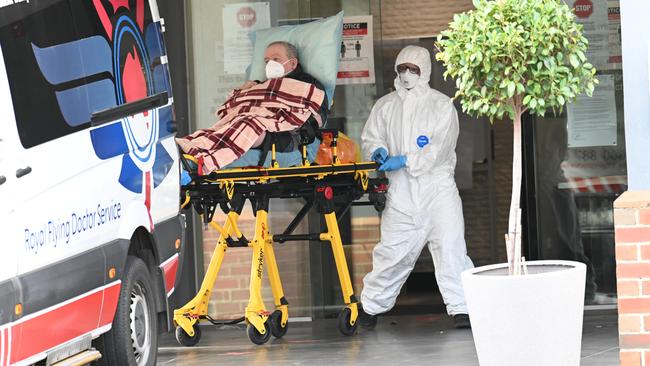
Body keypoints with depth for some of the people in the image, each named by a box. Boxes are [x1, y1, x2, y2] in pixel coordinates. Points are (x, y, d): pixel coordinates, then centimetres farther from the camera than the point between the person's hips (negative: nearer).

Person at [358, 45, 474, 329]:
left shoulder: (441, 105, 1)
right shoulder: (385, 106, 14)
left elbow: (439, 149, -9)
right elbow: (370, 137, 15)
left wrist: (404, 161, -18)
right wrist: (379, 150, -9)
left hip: (437, 186, -3)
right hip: (401, 192, 3)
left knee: (450, 245, -14)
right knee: (392, 251, 4)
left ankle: (461, 310, -15)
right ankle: (370, 306, 18)